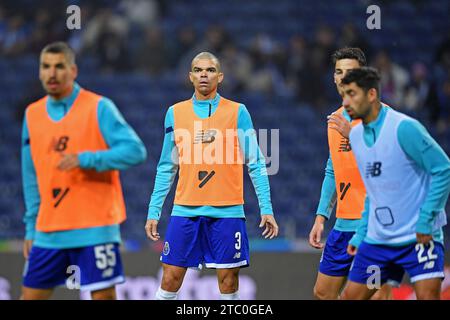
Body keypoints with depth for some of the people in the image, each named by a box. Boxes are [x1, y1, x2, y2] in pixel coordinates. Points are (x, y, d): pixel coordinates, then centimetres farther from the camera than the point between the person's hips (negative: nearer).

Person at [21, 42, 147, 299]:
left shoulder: (99, 108, -6)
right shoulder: (33, 114, 10)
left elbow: (136, 150, -15)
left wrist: (85, 159, -24)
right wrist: (31, 227, 14)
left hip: (95, 228, -5)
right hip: (48, 231, 5)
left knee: (104, 295, -4)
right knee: (32, 295, 6)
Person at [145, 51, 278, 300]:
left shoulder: (237, 112, 1)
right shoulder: (175, 113, 7)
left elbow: (256, 164, 1)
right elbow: (166, 168, 12)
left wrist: (266, 209, -5)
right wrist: (154, 212, 9)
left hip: (227, 211, -2)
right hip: (185, 211, 2)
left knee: (228, 281, 1)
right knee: (170, 279, 0)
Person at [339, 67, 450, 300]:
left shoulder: (404, 128, -15)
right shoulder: (355, 135, 9)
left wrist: (425, 221, -17)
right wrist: (361, 234, 18)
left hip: (419, 237, -7)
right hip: (377, 240, 7)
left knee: (427, 295, -19)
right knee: (350, 296, 6)